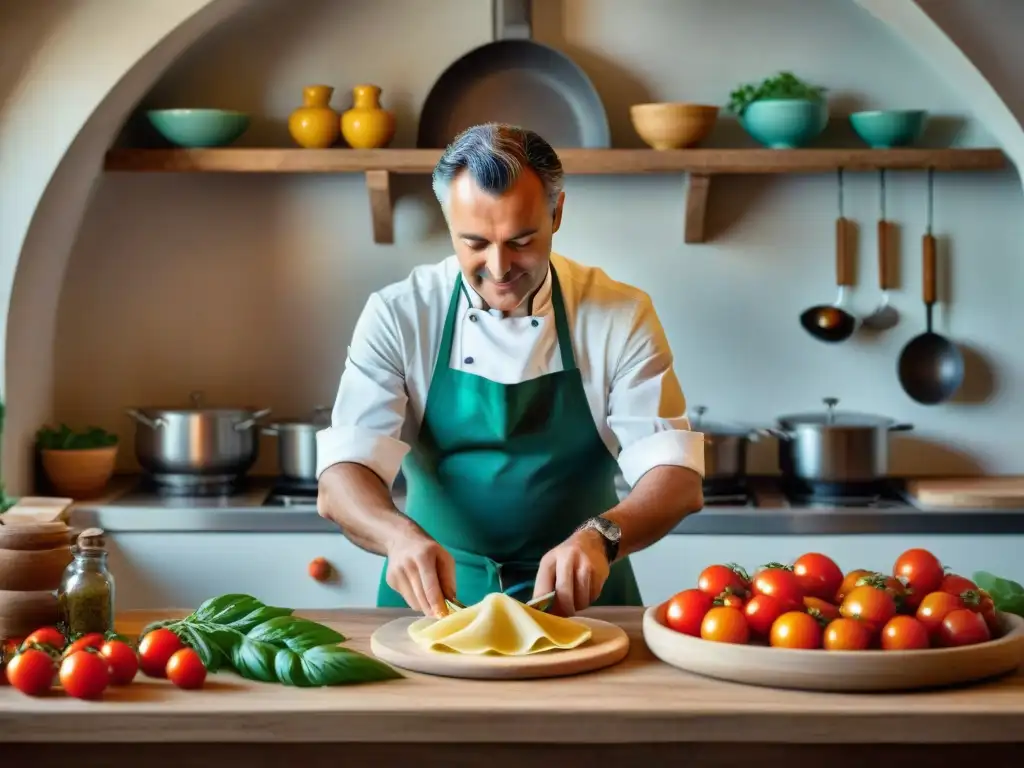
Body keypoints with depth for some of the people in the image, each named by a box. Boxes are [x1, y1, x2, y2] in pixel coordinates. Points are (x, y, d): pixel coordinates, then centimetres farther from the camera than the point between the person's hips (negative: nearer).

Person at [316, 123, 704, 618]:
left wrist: (601, 537, -32)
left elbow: (677, 480, -10)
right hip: (437, 596, -2)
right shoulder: (398, 316, -6)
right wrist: (401, 535, -36)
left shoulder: (620, 316, -5)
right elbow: (340, 483, -13)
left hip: (577, 598, 3)